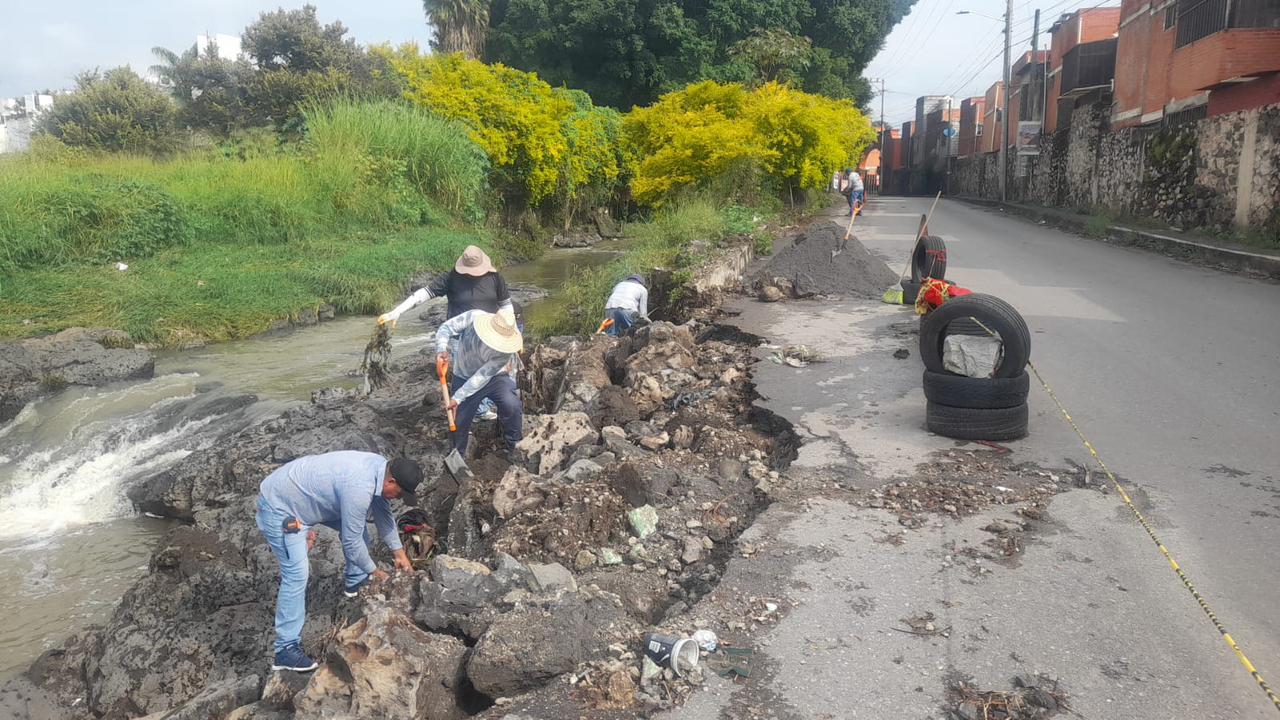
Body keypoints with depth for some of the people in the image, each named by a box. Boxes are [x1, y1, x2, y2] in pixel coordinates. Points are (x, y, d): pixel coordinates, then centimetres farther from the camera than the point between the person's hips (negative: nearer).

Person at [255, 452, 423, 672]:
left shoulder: (379, 466, -7)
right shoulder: (359, 489, -35)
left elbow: (383, 513, 9)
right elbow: (351, 542, -23)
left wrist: (399, 553, 9)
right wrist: (375, 571, -8)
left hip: (302, 494, 10)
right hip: (278, 508, -10)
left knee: (357, 525, 15)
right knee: (297, 574, -16)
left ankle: (355, 582, 36)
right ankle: (286, 650, -8)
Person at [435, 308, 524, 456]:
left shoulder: (505, 350, -31)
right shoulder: (474, 316, -29)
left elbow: (482, 377, -29)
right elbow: (446, 327, -19)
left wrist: (458, 398, -28)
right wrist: (441, 349, -38)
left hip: (495, 377, -2)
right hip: (464, 376, 2)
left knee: (512, 405, -27)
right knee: (460, 420, 8)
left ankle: (515, 446, -3)